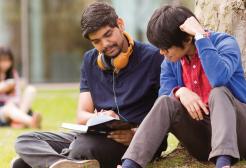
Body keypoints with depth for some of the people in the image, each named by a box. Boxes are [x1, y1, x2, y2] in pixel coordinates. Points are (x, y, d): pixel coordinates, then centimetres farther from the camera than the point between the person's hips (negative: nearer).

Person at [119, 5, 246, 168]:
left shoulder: (224, 43, -13)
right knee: (165, 102, -18)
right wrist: (180, 92, -24)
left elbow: (219, 79, -34)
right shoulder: (170, 61, 5)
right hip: (202, 136, 5)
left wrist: (201, 35, -29)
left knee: (218, 93, -32)